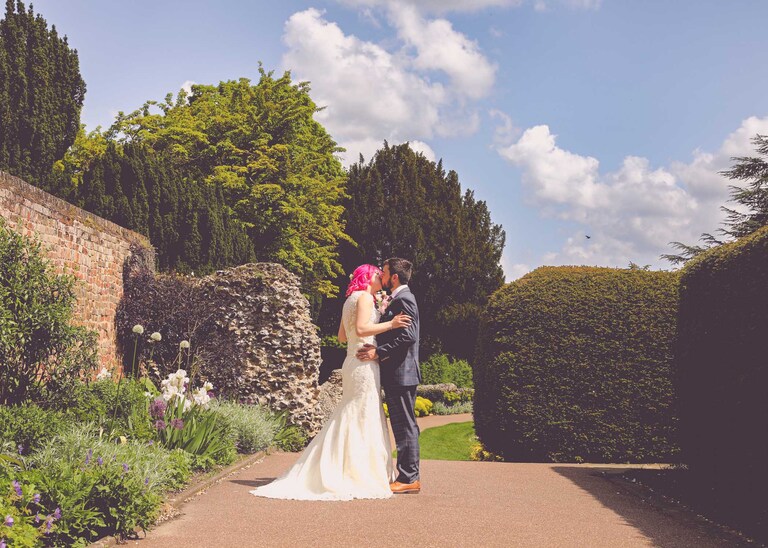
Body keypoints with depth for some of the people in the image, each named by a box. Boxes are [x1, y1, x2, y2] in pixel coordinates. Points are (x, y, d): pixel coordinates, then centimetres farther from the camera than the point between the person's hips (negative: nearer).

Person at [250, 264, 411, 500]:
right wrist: (390, 324, -17)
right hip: (364, 363, -9)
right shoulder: (365, 297, -8)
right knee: (363, 419, -7)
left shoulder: (350, 300, 19)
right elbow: (361, 329, -21)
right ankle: (361, 476, -5)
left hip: (352, 362, 10)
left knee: (349, 418, 12)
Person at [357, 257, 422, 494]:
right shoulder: (398, 299, 20)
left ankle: (409, 479, -3)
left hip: (401, 373, -11)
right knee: (404, 425, 12)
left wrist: (378, 351, -20)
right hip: (397, 373, 11)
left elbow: (408, 336, -22)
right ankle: (409, 475, 18)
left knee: (405, 425, -7)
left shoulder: (403, 299, -12)